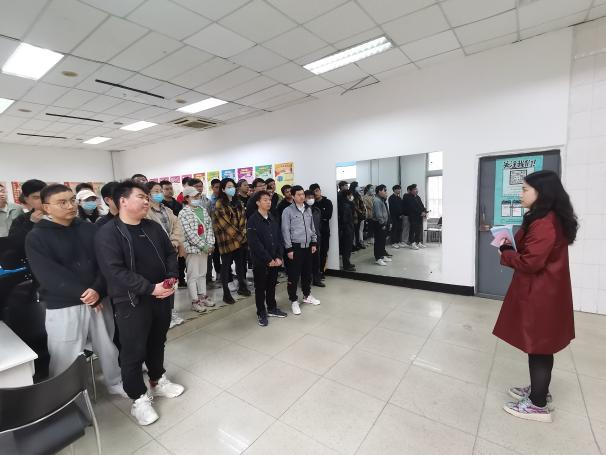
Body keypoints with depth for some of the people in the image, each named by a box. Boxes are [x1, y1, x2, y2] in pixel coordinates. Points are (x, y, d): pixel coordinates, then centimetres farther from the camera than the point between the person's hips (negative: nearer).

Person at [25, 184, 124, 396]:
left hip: (98, 300, 4)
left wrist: (98, 290, -18)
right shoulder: (36, 237, -5)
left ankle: (115, 383, 38)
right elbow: (48, 275, -15)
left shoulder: (89, 229, 3)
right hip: (62, 308, -3)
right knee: (66, 359, 5)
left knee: (108, 348, 17)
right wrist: (84, 294, -19)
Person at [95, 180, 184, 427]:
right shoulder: (107, 233, -13)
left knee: (157, 342, 21)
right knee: (133, 351, 8)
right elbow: (115, 270, -21)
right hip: (132, 301, -6)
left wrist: (172, 278, -8)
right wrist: (151, 288, -24)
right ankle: (138, 399, 27)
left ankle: (157, 381, 41)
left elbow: (171, 253, 9)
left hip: (163, 296, 6)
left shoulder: (154, 227, 5)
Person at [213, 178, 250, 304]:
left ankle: (242, 286, 30)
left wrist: (243, 233, -4)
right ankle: (226, 293, 10)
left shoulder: (238, 202, 12)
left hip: (240, 239, 6)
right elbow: (224, 223, -14)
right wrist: (237, 235, -11)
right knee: (226, 266, 2)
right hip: (227, 240, -6)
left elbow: (243, 218, 10)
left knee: (241, 263, 14)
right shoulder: (219, 204, -8)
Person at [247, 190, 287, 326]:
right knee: (260, 287, 8)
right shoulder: (253, 220, -11)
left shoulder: (273, 219, 8)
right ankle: (261, 313, 24)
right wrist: (268, 260, -16)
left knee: (272, 285, 17)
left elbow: (279, 239, 7)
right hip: (260, 261, -5)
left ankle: (272, 308, 35)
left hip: (274, 260, 5)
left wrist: (279, 257, -4)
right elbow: (254, 243, -17)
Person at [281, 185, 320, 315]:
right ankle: (294, 300, 14)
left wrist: (314, 242, 10)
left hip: (307, 246, 6)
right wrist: (289, 249, -13)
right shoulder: (287, 211, -8)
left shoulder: (308, 209, 9)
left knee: (307, 272, 15)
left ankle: (307, 295, 33)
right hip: (295, 246, -5)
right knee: (294, 275, 1)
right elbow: (285, 231, -10)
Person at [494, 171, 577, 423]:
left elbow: (530, 262, -25)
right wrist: (509, 246, 1)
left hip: (539, 295, -10)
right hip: (541, 292, 10)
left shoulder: (544, 224, -23)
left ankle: (538, 405, 18)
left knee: (538, 348, 3)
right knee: (539, 346, 21)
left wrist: (505, 254, -10)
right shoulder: (546, 219, 12)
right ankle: (538, 390, 37)